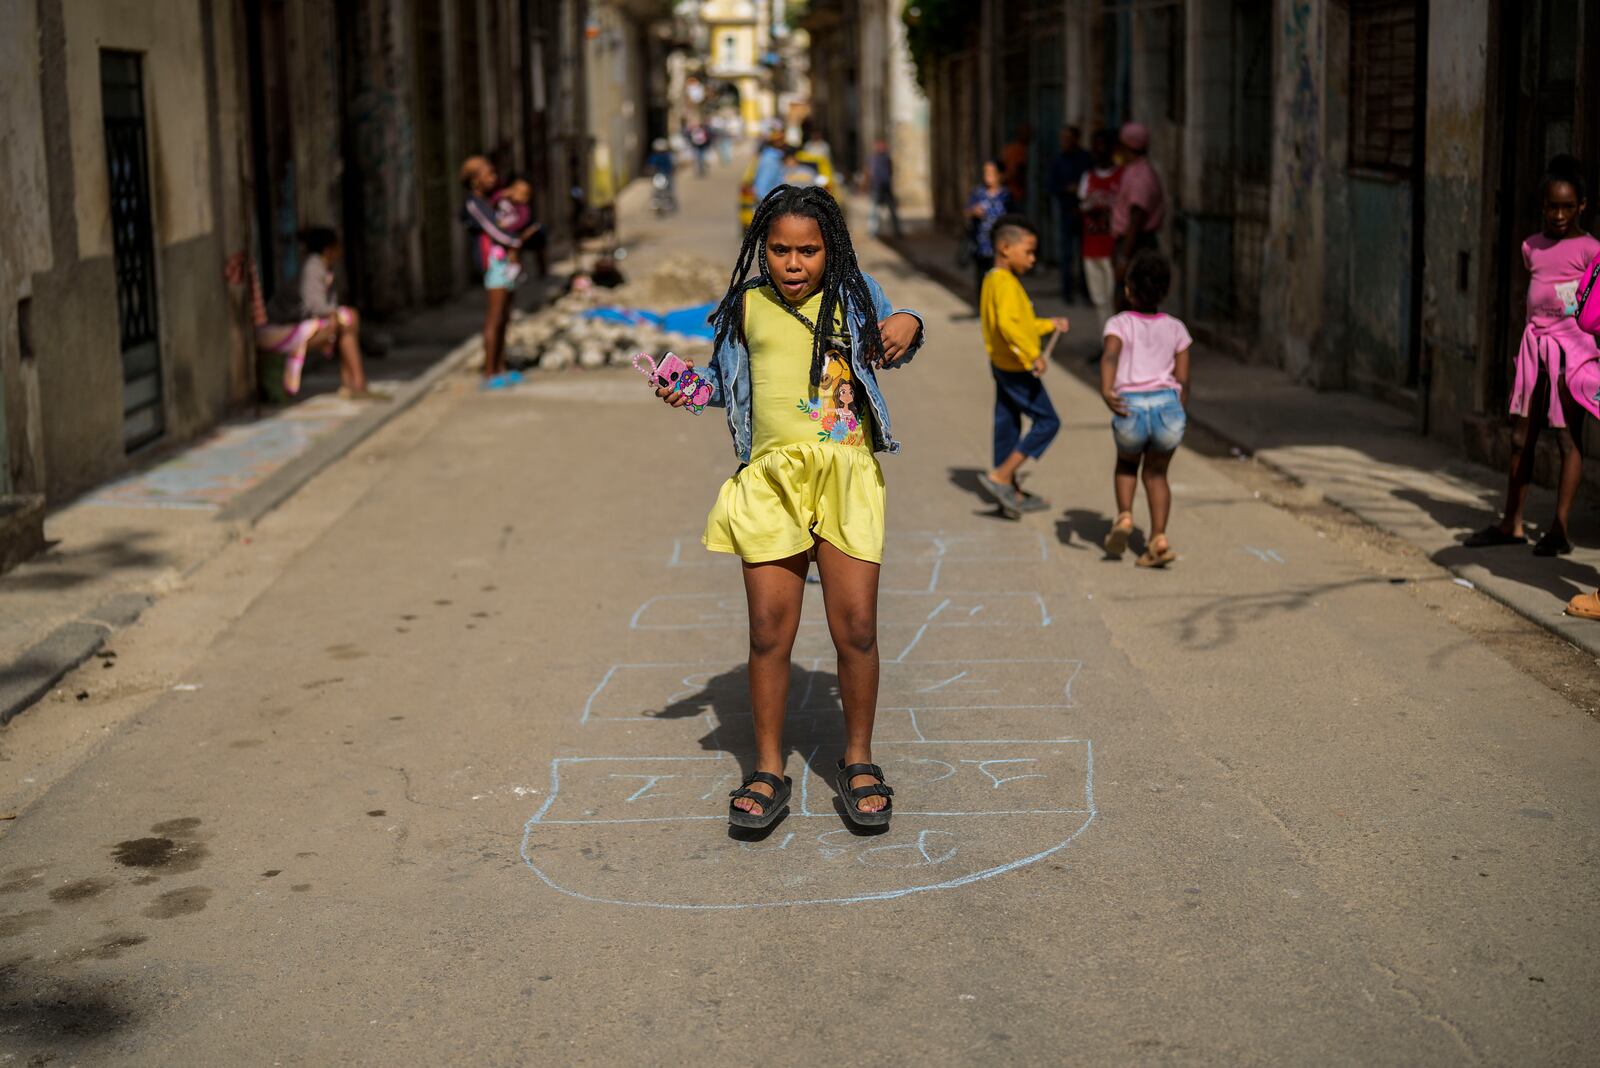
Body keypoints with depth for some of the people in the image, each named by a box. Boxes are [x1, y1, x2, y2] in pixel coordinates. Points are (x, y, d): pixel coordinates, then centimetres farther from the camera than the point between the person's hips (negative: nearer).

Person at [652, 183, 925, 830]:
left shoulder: (852, 293, 7)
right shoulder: (747, 304, 10)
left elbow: (887, 350, 22)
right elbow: (727, 379, 24)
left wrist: (906, 325, 0)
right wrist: (687, 389, 5)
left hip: (846, 472, -1)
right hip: (771, 478, 1)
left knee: (855, 629, -1)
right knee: (769, 633, 1)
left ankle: (858, 762, 18)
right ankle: (768, 771, 16)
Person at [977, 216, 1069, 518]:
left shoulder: (992, 281, 14)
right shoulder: (1005, 284, -19)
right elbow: (1008, 325, -33)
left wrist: (1050, 325, 24)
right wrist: (1033, 356, -31)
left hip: (1002, 366, 10)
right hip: (1016, 368, -10)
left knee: (1007, 426, 13)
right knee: (1047, 422, -3)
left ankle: (1011, 493, 21)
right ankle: (1001, 477, -8)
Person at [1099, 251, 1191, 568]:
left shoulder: (1119, 324, 6)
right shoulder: (1175, 328, 14)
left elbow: (1110, 355, -15)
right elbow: (1183, 380, 10)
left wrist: (1105, 391, -28)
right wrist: (1181, 417, 21)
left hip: (1131, 408, -1)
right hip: (1167, 405, 1)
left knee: (1127, 463, 27)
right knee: (1156, 473, 18)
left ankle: (1124, 515, 6)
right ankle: (1159, 538, 4)